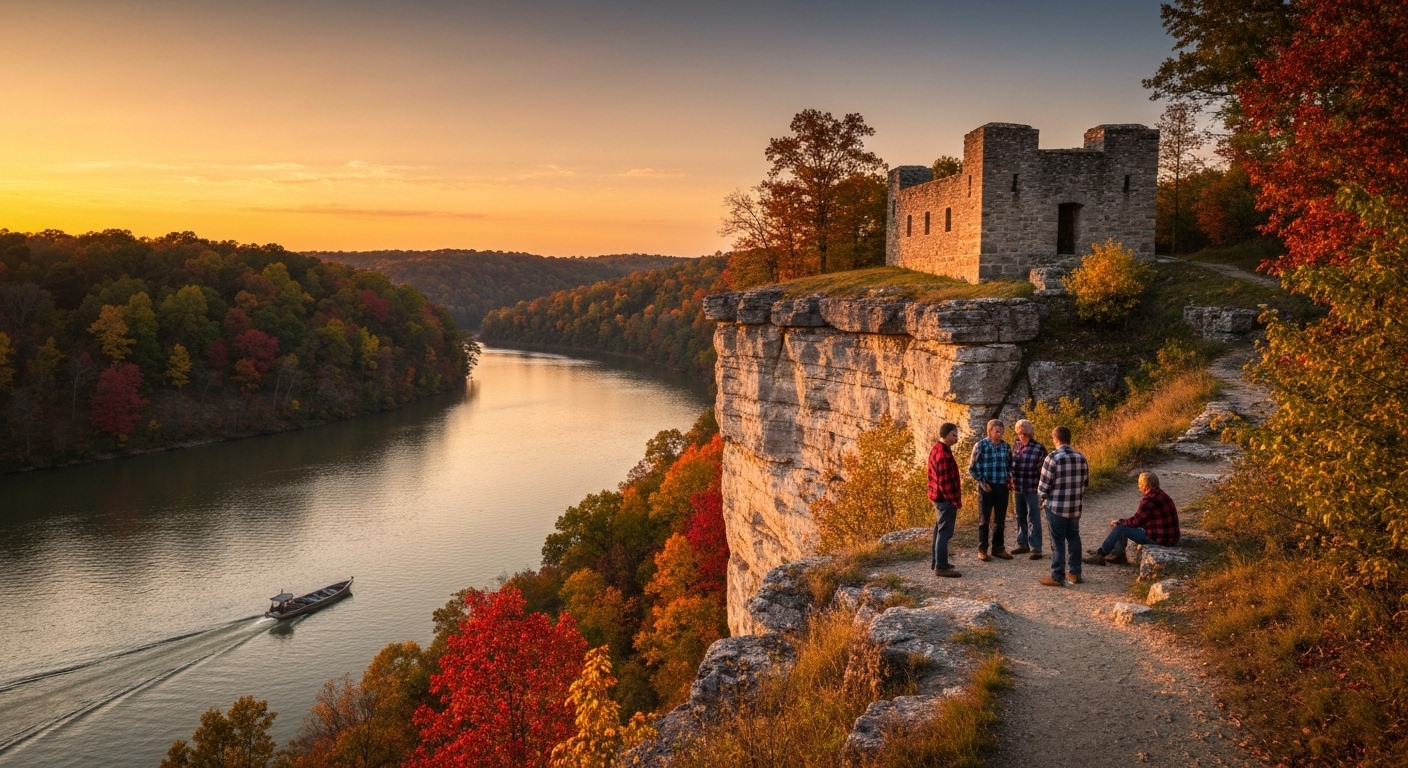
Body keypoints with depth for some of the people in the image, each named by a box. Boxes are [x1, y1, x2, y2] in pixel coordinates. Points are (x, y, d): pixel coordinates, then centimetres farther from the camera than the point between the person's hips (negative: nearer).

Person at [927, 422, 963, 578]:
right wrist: (955, 501, -19)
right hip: (945, 498, -11)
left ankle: (936, 561, 27)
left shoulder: (937, 449, 11)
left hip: (939, 497, 11)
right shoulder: (943, 454, -21)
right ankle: (941, 567, -5)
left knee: (940, 530, 18)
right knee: (945, 532, -7)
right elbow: (945, 481, -24)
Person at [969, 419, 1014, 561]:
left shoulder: (1006, 447, 5)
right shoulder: (980, 446, -8)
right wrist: (981, 481, -11)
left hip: (1002, 487, 4)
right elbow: (972, 468, -4)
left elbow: (1010, 465, 19)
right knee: (984, 519, 4)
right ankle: (982, 550, 11)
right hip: (986, 487, -4)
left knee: (1000, 520, 11)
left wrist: (1009, 477, 2)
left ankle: (998, 548, 22)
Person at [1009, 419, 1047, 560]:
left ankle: (1036, 548, 3)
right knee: (1020, 517, 14)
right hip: (1017, 488, 5)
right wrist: (1011, 482, 12)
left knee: (1033, 519, -1)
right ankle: (1023, 545, 26)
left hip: (1032, 489, -5)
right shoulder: (1015, 445, 5)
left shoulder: (1039, 448, -10)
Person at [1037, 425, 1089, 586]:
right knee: (1074, 538, 17)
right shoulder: (1081, 457, 2)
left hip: (1056, 506, -5)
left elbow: (1044, 485, -13)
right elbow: (1086, 482, 10)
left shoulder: (1052, 458, -16)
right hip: (1075, 507, 6)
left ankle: (1057, 576, 5)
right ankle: (1075, 573, 25)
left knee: (1057, 542, 1)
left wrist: (1043, 498, 6)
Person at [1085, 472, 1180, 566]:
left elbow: (1135, 521, -15)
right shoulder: (1160, 494, 10)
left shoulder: (1150, 499, -21)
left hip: (1159, 540, -10)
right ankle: (1117, 554, 21)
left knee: (1119, 528, -7)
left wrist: (1118, 522, 2)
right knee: (1124, 525, 18)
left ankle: (1100, 555, 4)